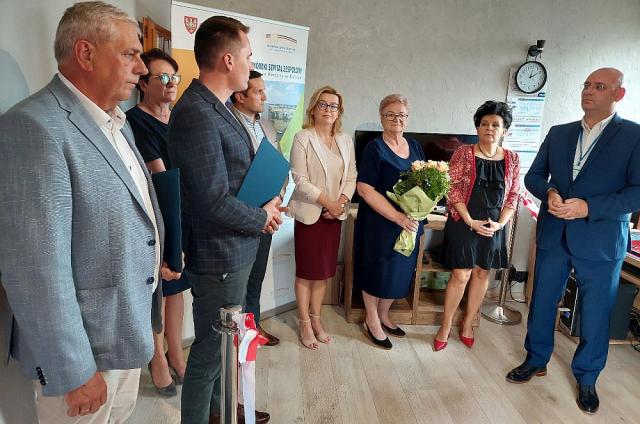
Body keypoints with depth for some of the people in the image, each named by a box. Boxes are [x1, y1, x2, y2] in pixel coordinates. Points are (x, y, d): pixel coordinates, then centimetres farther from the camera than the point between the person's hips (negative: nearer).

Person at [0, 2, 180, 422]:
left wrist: (156, 258, 11)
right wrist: (73, 372, -20)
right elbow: (35, 267, -24)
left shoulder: (116, 121, 8)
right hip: (84, 347, -8)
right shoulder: (35, 127, -21)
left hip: (129, 330, 8)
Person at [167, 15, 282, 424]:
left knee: (222, 342, 26)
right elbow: (215, 203, -27)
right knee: (210, 349, 9)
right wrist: (262, 218, -11)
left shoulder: (217, 107, 8)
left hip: (235, 250, 10)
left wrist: (267, 205, 2)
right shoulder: (196, 115, -24)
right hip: (220, 256, -10)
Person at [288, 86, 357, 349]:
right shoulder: (303, 138, -7)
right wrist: (328, 202, -15)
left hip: (334, 215, 5)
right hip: (309, 213, -5)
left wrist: (341, 202, -9)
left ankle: (316, 319, 28)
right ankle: (305, 324, 19)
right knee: (306, 272, 4)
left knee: (324, 271, 12)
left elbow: (351, 176, 7)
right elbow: (300, 180, -13)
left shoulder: (345, 141, 9)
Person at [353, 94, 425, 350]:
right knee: (378, 269, 6)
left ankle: (383, 315, 36)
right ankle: (371, 321, 27)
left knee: (400, 271, 15)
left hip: (410, 222, 6)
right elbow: (365, 189, -17)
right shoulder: (375, 148, -10)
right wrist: (398, 217, -22)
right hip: (380, 222, -6)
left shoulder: (415, 146, 8)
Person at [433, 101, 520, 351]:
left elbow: (513, 196, 6)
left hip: (494, 227, 4)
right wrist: (471, 221, -14)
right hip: (464, 224, -3)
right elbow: (453, 190, -9)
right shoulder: (463, 154, -5)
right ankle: (445, 326, 16)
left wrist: (500, 223, -8)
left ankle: (468, 323, 29)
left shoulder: (512, 159, 4)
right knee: (461, 275, -1)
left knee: (482, 274, 12)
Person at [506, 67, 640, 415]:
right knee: (542, 302, 14)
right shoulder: (558, 133, 7)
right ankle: (536, 360, 35)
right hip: (553, 236, 3)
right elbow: (533, 175, 9)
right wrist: (549, 192, -13)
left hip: (601, 241, -3)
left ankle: (586, 378, 33)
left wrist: (588, 207, -22)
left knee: (595, 315, 10)